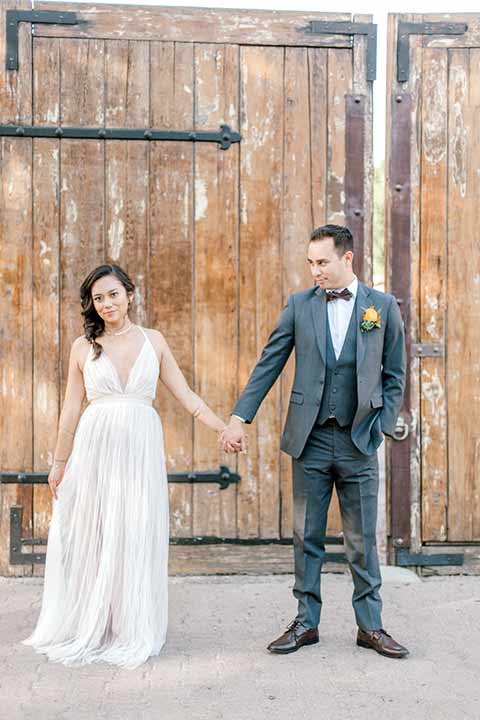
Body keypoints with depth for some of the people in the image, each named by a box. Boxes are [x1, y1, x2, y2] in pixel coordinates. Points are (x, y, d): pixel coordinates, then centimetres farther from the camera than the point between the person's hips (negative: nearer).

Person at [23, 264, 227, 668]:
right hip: (95, 448, 0)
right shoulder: (84, 347, 6)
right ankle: (86, 631, 20)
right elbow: (71, 411, 9)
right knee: (90, 538, 4)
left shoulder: (153, 341, 8)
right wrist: (59, 464, 10)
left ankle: (132, 634, 16)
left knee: (136, 539, 3)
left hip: (141, 448, 0)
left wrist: (223, 428, -2)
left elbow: (185, 395, 7)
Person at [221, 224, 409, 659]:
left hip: (359, 442, -1)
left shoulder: (383, 306, 3)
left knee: (362, 541, 7)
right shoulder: (299, 305, 4)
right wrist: (240, 418, -4)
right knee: (307, 538, 9)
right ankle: (306, 623, 21)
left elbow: (394, 375, 6)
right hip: (310, 440, 1)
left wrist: (382, 427, -2)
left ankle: (370, 626, 21)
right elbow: (268, 365, 3)